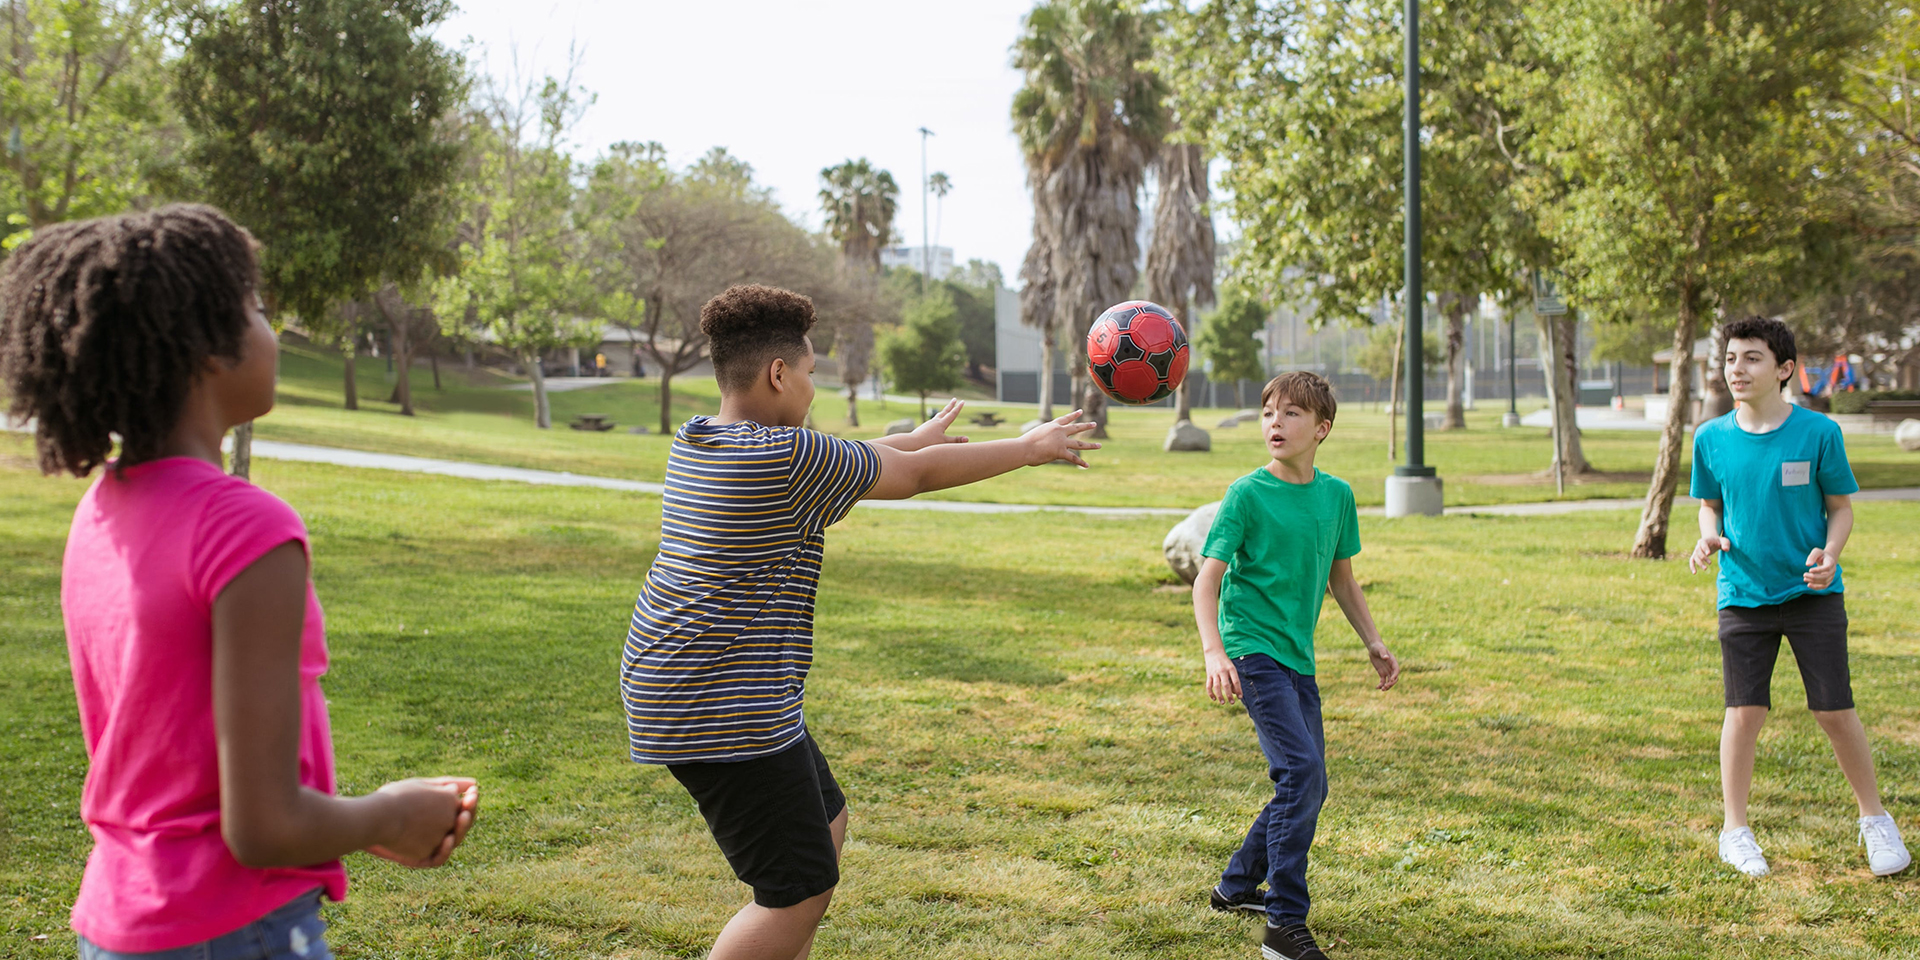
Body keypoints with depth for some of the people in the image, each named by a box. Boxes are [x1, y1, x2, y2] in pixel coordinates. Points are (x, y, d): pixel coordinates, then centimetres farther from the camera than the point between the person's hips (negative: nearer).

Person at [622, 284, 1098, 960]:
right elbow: (917, 475, -6)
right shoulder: (787, 457, -18)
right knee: (802, 888, -5)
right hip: (724, 711, -10)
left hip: (674, 687, 10)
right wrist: (1028, 448, 8)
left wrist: (914, 441, 35)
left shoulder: (696, 443, 8)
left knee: (826, 825, 22)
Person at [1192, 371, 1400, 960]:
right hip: (1252, 651, -7)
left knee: (1307, 788, 12)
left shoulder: (1337, 495, 6)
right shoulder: (1247, 494, -10)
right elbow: (1207, 580, -13)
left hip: (1298, 657, 7)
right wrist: (1213, 653, -26)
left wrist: (1373, 642, 16)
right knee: (1300, 770, -19)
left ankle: (1237, 885, 32)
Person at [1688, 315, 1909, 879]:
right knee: (1744, 712, 0)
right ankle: (1735, 831, 15)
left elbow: (1841, 507, 2)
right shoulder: (1711, 439, 0)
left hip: (1813, 594, -1)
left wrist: (1829, 553, -17)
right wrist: (1709, 538, -9)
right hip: (1743, 596, 1)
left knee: (1835, 710, 1)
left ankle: (1875, 819, 23)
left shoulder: (1818, 432, -7)